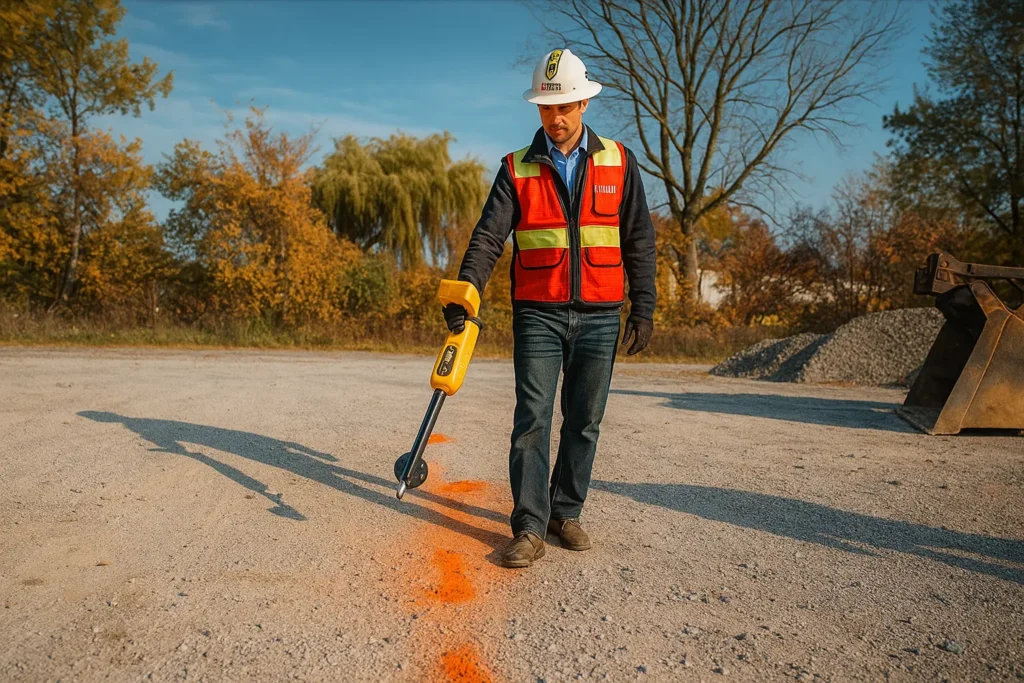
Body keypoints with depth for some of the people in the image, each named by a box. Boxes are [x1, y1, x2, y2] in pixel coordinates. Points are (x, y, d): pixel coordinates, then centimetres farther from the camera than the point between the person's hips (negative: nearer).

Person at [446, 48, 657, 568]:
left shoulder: (618, 162, 6)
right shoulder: (517, 169, 4)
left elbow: (638, 240, 6)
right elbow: (489, 235, -6)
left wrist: (643, 308, 1)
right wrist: (465, 290, -21)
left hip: (599, 316, 1)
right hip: (538, 314, -1)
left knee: (584, 421, 7)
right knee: (532, 417, -5)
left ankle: (566, 512, 21)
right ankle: (529, 527, 1)